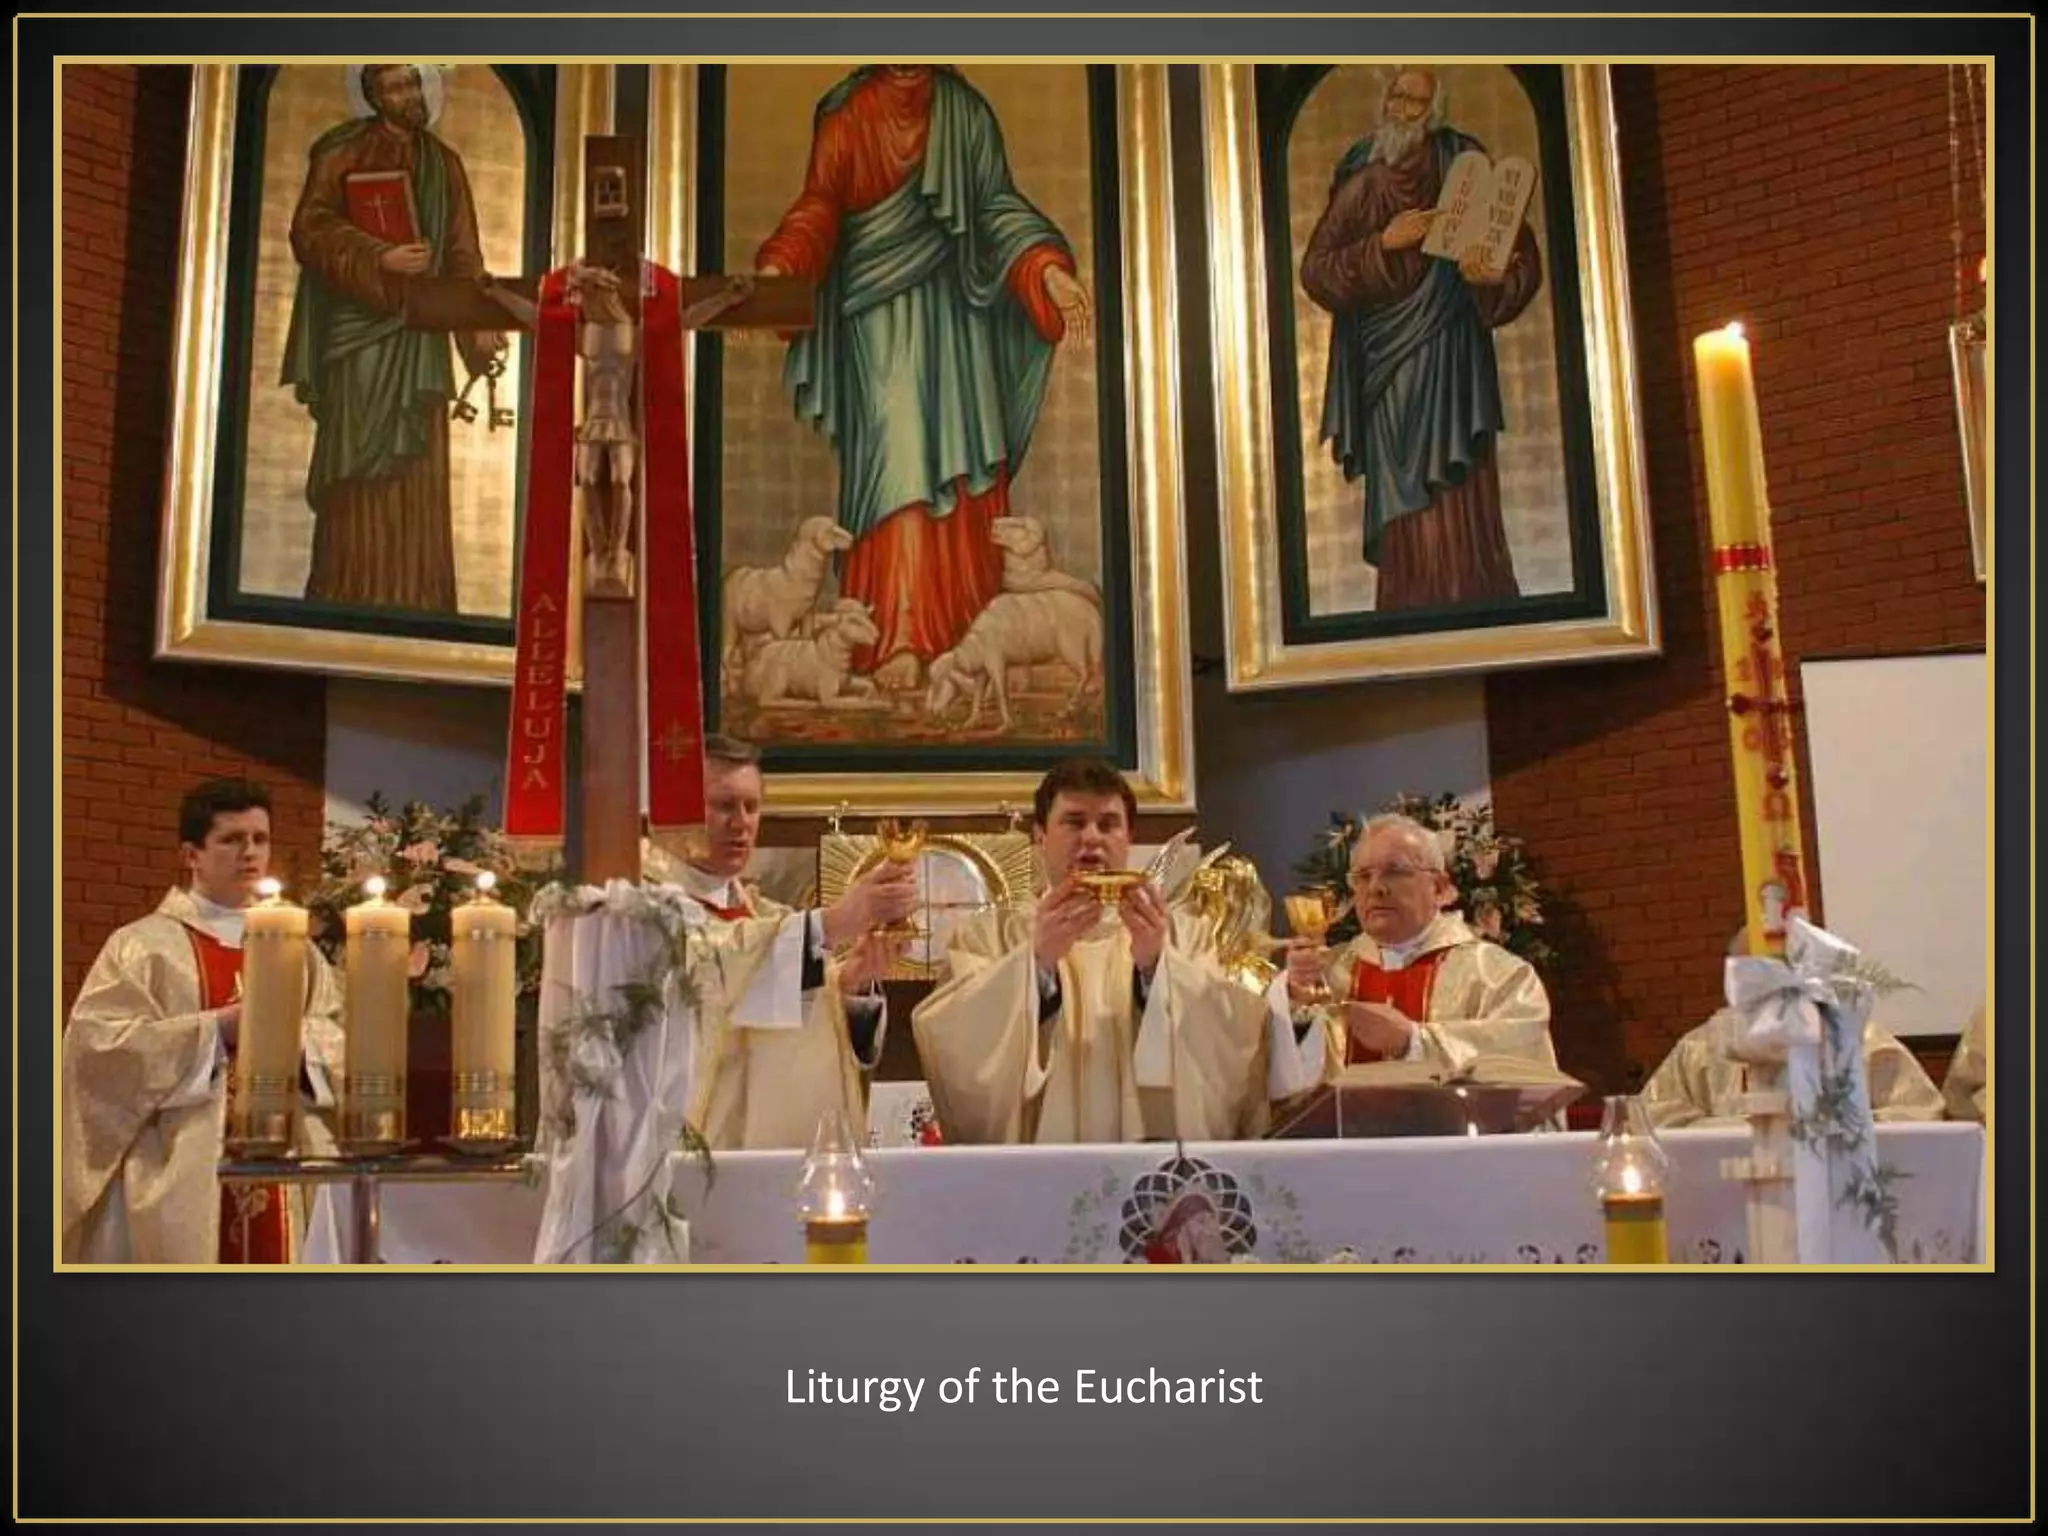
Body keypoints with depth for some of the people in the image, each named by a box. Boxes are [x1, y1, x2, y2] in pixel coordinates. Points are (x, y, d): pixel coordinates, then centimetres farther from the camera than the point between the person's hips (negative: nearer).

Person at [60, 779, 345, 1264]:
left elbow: (341, 1040, 10)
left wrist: (297, 1036, -12)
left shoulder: (295, 948, 16)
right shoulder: (142, 945, 3)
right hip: (179, 1176, -3)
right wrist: (218, 1028, -16)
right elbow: (99, 1041, -10)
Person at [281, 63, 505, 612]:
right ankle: (350, 599, -3)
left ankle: (413, 600, 2)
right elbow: (310, 228, -8)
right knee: (360, 463, -7)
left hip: (419, 332, 4)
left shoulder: (443, 163, 15)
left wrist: (479, 322, -4)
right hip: (358, 327, -3)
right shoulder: (342, 154, 3)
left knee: (419, 469, -1)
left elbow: (463, 252, 10)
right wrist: (380, 260, -22)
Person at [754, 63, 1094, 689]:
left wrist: (1048, 269, -8)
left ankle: (966, 626, 7)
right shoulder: (847, 114, 1)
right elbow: (817, 208, -7)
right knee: (899, 465, -13)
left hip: (955, 311, 3)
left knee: (964, 464, -1)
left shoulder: (967, 112, 9)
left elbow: (997, 204, 8)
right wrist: (775, 272, -25)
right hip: (880, 315, -3)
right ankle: (900, 639, -16)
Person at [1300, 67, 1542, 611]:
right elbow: (1315, 269, 1)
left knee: (1455, 497, -10)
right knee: (1403, 503, -1)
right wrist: (1383, 244, -13)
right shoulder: (1359, 180, 10)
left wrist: (1495, 277, -21)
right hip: (1383, 360, 2)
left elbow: (1521, 254, 2)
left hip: (1445, 354, -2)